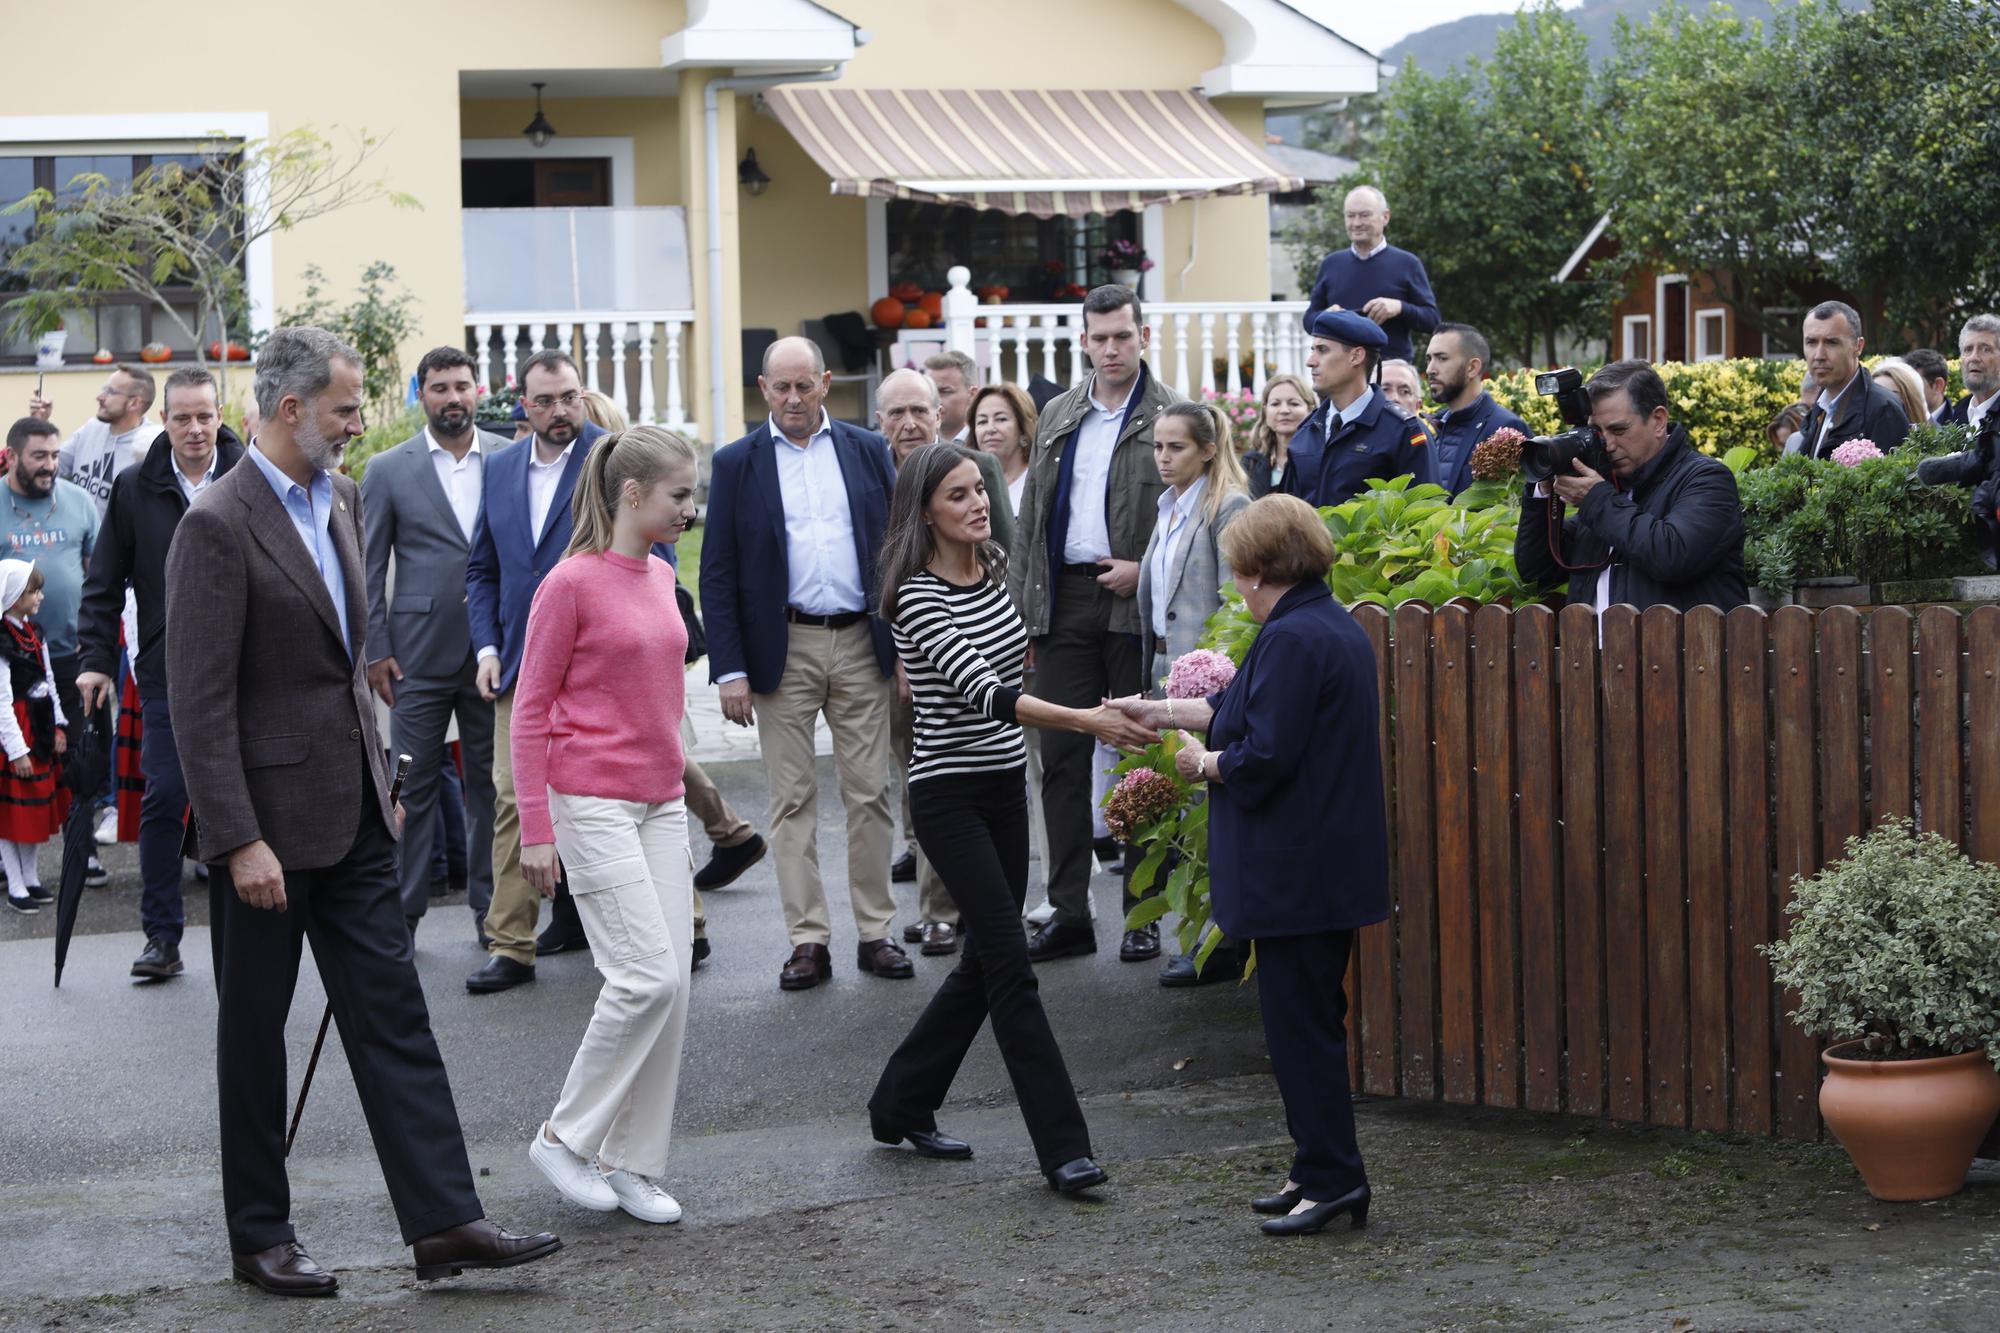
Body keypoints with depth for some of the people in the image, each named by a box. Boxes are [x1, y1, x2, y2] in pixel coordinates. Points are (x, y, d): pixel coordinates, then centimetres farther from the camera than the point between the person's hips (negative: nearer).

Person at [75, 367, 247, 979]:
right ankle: (162, 936, 7)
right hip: (166, 674, 1)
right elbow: (103, 583, 7)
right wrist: (95, 658, -1)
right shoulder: (135, 489, 3)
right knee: (163, 802, 0)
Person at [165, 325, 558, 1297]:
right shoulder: (218, 525, -16)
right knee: (255, 1031, 6)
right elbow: (201, 701, -19)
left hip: (354, 814, 7)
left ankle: (442, 1222, 3)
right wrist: (240, 841, -21)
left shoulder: (340, 499, 10)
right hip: (267, 817, -7)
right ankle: (260, 1238, 17)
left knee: (393, 1014, 4)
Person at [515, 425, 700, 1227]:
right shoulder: (572, 583, -11)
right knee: (647, 975, -14)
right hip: (592, 801, -7)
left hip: (660, 803, 7)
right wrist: (535, 829, -11)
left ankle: (633, 1164, 10)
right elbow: (531, 710, -8)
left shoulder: (659, 577, 11)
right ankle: (565, 1137, 1)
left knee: (670, 985, 3)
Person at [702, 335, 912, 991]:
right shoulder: (736, 463, 2)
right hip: (782, 650, -1)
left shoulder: (868, 451, 7)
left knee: (870, 792, 3)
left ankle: (876, 932, 10)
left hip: (861, 644, 1)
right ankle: (808, 940, 5)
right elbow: (717, 575, 0)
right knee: (792, 798, 2)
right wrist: (729, 668, -7)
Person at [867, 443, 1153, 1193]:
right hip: (950, 794, -8)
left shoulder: (996, 570, 4)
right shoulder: (920, 598, -19)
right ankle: (1062, 1147, -10)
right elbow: (983, 693, -31)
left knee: (986, 962, 12)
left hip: (1005, 786, 8)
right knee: (1010, 968, -10)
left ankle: (902, 1104, 27)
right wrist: (1084, 721, -40)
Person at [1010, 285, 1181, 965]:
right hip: (1065, 600, 5)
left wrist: (1146, 571, -14)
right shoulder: (1058, 417, 14)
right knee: (1062, 757, 4)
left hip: (1136, 605, -5)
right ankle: (1068, 913, 9)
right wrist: (1019, 606, 9)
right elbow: (1030, 520, 15)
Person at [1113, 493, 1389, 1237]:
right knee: (1312, 1021, 16)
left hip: (1295, 875, -10)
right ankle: (1323, 1172, 22)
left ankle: (1332, 1176, -1)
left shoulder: (1290, 640, -19)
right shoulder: (1338, 630, 13)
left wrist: (1204, 763, -5)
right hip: (1336, 863, 10)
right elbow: (1252, 715, 23)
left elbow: (1263, 756, -23)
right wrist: (1165, 713, 28)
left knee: (1300, 1025, -3)